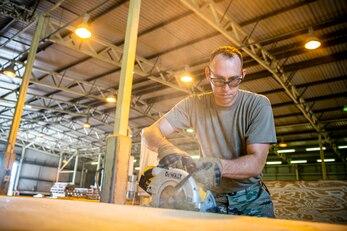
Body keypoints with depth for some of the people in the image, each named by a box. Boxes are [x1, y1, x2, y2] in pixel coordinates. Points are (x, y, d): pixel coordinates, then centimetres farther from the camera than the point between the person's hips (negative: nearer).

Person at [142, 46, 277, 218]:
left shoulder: (258, 105, -11)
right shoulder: (194, 105, -5)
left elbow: (256, 163, -17)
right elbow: (150, 132, -7)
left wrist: (218, 166, -36)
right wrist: (165, 148, -30)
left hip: (251, 199, -1)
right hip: (212, 199, 1)